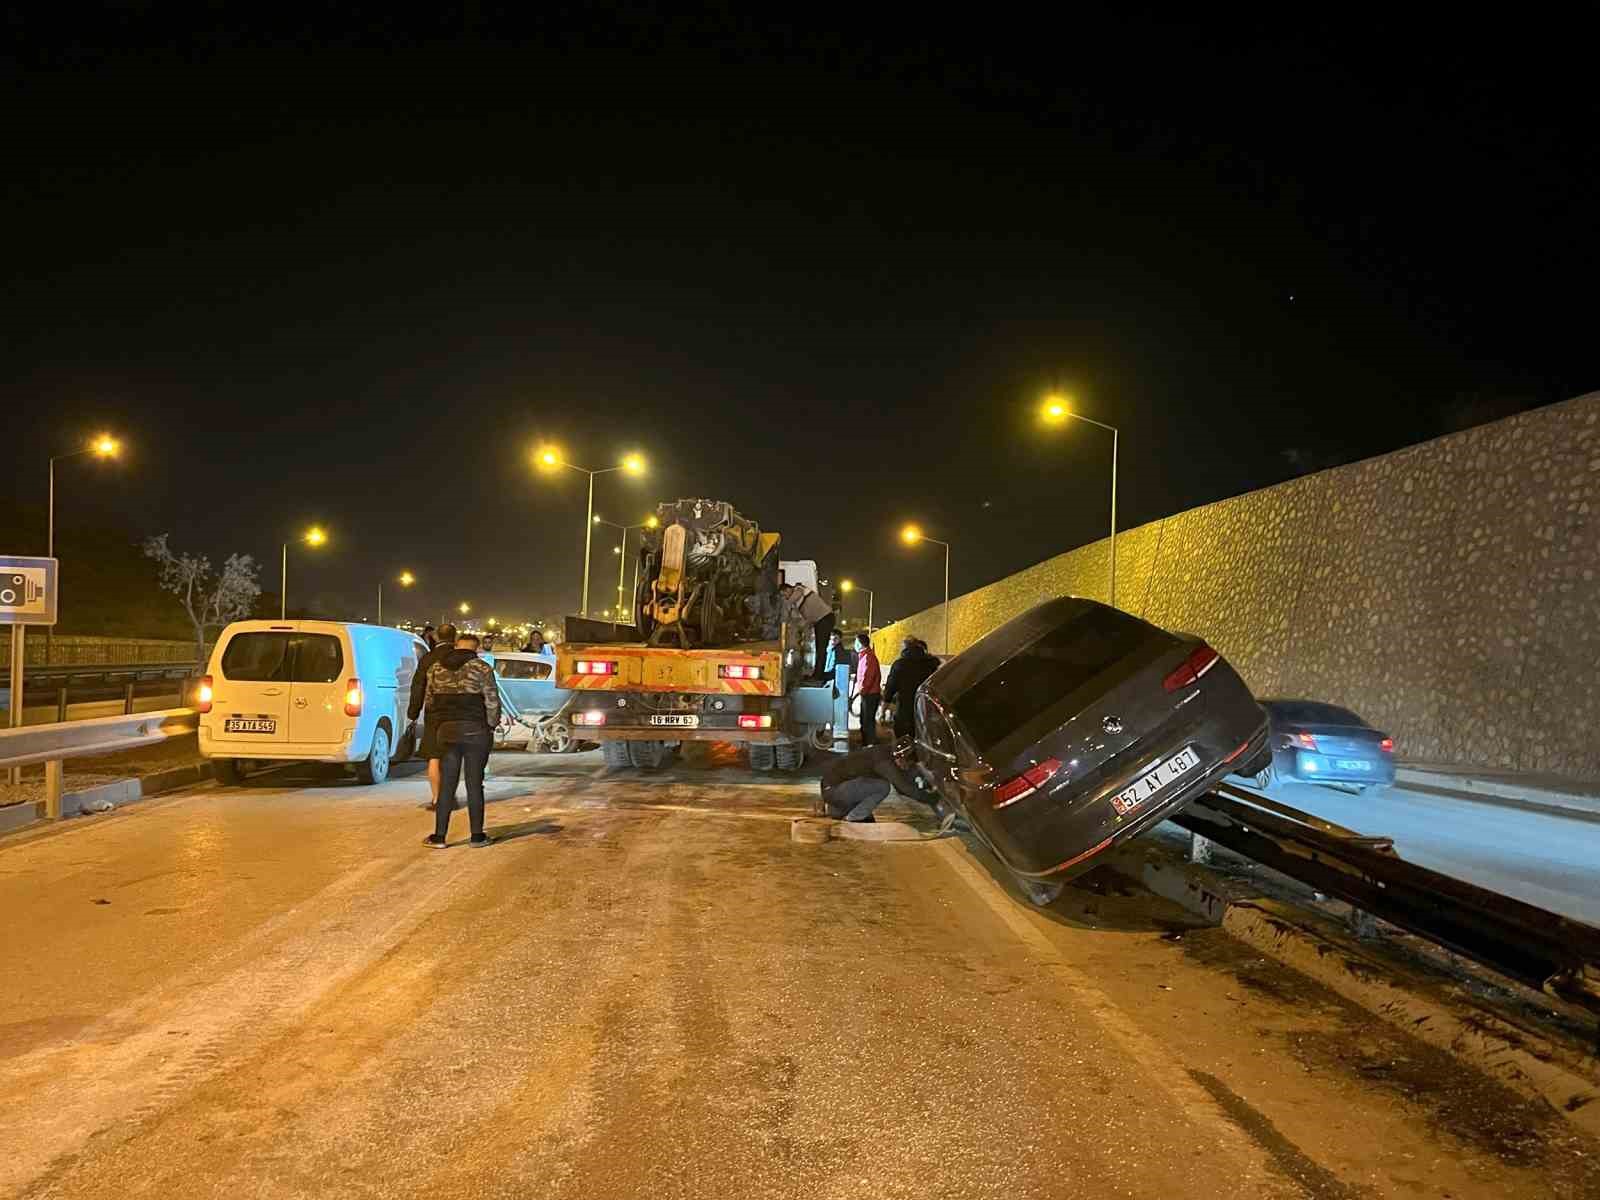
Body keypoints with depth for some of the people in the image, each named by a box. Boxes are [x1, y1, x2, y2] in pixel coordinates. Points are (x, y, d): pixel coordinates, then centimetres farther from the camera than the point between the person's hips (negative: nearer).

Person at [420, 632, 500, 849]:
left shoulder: (435, 669, 9)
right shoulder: (481, 668, -4)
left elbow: (430, 702, 13)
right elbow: (492, 702, -7)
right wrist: (491, 725, 6)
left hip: (446, 731, 3)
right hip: (476, 732, -3)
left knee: (446, 785, 8)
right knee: (474, 785, 3)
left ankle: (439, 836, 9)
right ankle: (477, 836, 8)